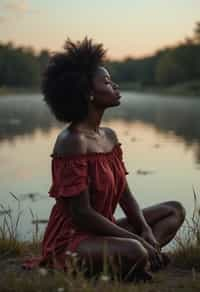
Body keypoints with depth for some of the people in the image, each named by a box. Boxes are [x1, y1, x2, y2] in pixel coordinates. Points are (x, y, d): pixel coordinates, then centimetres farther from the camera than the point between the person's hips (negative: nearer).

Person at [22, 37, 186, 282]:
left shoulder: (109, 136, 8)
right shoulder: (72, 141, -19)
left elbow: (125, 195, 11)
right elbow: (81, 213, -22)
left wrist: (147, 232, -7)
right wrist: (138, 240, -18)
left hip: (102, 231, 10)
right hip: (71, 240, -10)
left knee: (175, 210, 12)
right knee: (133, 253, -38)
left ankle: (143, 259, -8)